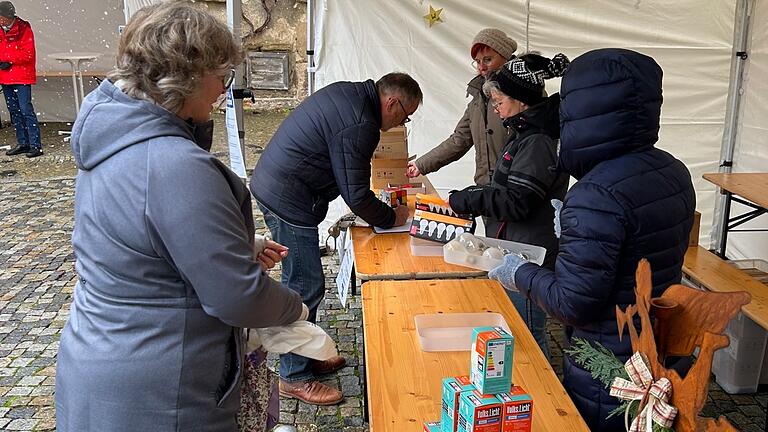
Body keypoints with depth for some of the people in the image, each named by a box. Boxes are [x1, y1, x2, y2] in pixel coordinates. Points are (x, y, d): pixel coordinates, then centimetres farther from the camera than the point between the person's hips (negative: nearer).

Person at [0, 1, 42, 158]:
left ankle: (36, 145, -10)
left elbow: (28, 54, -13)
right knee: (14, 111, 11)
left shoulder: (23, 29, -8)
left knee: (26, 110, -11)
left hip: (21, 76, -7)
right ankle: (23, 143, 20)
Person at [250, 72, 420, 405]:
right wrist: (392, 218, 0)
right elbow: (356, 194, -18)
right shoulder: (359, 125, -21)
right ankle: (295, 378, 12)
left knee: (303, 283, 19)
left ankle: (306, 356, 33)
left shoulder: (345, 91, 10)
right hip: (288, 202, -11)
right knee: (305, 288, -1)